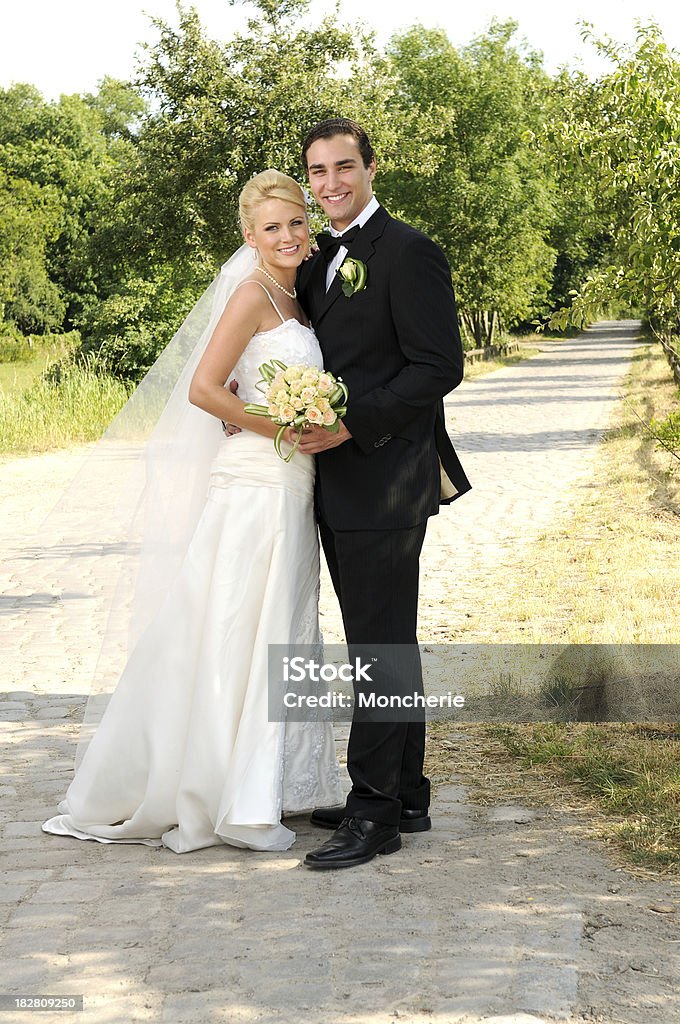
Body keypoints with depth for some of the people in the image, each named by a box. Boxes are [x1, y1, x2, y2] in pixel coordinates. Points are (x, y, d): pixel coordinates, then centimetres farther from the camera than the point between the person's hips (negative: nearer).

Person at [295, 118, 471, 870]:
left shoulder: (407, 253, -10)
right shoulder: (320, 261, 17)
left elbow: (439, 367, -15)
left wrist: (351, 426, -21)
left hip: (385, 482, -9)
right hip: (340, 484, 9)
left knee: (380, 645, -4)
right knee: (382, 643, 14)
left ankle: (373, 812, 2)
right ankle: (405, 798, 23)